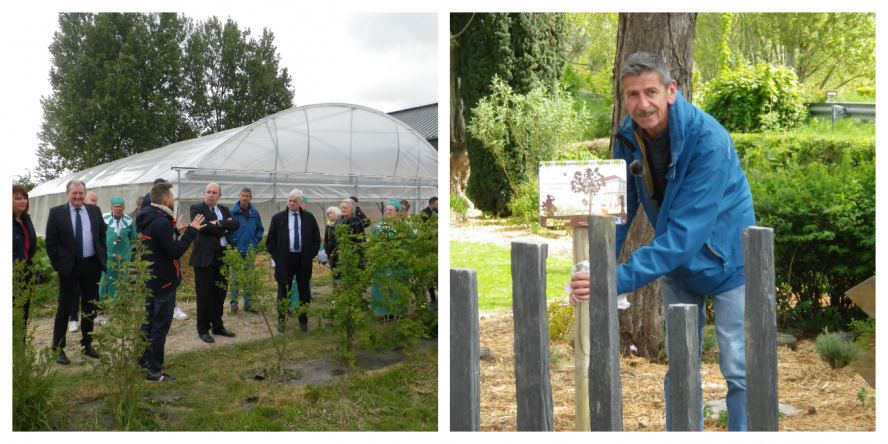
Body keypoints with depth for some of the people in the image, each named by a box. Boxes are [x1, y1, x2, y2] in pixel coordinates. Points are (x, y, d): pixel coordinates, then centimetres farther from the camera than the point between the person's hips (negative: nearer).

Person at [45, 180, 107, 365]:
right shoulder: (56, 212, -3)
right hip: (69, 266, -3)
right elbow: (50, 242, -2)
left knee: (90, 307, 11)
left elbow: (103, 234, 13)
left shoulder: (94, 211, 7)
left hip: (92, 265, 3)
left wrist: (103, 257, 4)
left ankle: (87, 345, 24)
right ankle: (58, 349, 10)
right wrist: (57, 264, -7)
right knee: (64, 308, 3)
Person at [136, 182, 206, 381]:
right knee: (160, 327, -2)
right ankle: (154, 371, 3)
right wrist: (191, 231, -18)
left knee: (149, 321, 21)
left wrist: (175, 230, 12)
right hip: (164, 282, -9)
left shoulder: (145, 219, 6)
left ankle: (144, 359, 32)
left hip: (149, 280, 9)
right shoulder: (162, 222, -23)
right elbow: (175, 251, -23)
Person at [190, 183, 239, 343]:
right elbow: (202, 226, -19)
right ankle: (203, 329, 10)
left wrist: (218, 223, -16)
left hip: (222, 256, 6)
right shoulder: (197, 209, -2)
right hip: (205, 257, -6)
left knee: (220, 293, 12)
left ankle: (217, 326, 24)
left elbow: (236, 224, -2)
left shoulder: (224, 210, 15)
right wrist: (224, 228, -9)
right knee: (204, 295, 0)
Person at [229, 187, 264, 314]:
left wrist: (256, 240, 2)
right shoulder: (232, 212, -4)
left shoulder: (255, 213, 5)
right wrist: (232, 242, -9)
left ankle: (247, 304, 15)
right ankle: (233, 302, 6)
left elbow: (260, 229, 15)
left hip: (250, 250, 3)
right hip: (236, 249, -3)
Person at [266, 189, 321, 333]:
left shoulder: (309, 218, 6)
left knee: (304, 292, 7)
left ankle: (303, 321, 17)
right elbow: (270, 240, 6)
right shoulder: (278, 218, 4)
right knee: (283, 292, 6)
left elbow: (316, 239, 9)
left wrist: (310, 255, 0)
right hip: (284, 260, -1)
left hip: (303, 260, 1)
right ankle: (281, 320, 17)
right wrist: (277, 256, -2)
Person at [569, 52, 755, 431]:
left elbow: (685, 232, -37)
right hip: (676, 263, 5)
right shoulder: (628, 137, -12)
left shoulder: (708, 140, -31)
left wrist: (618, 280, -44)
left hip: (725, 261, -5)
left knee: (738, 369, 3)